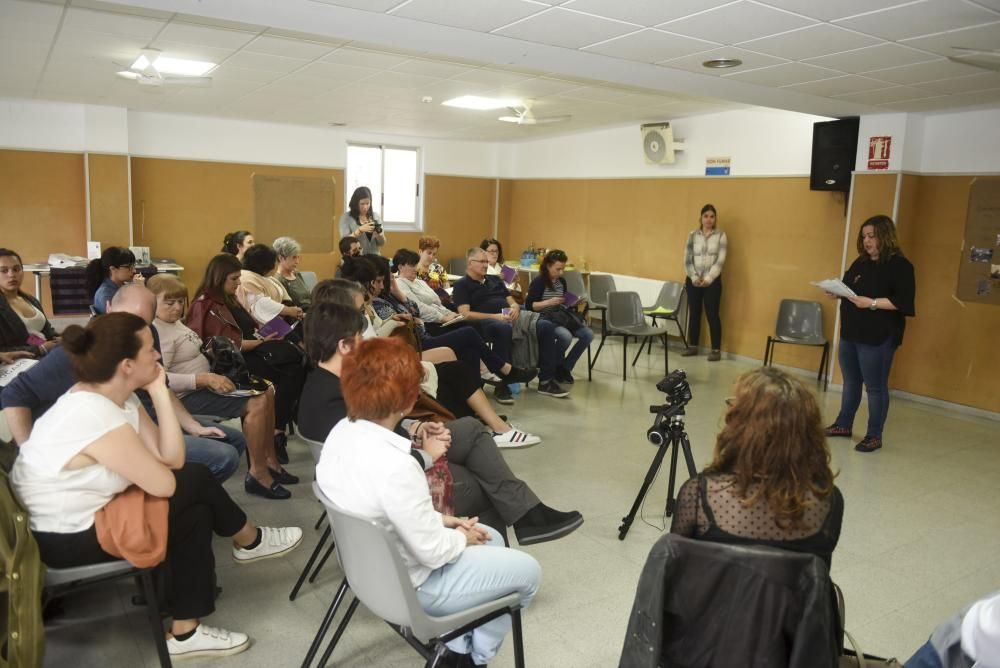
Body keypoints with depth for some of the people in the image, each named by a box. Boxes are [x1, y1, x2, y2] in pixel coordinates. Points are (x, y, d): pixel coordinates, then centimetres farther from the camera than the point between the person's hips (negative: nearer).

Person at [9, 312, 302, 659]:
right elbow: (164, 484, -22)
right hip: (63, 538, -9)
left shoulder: (113, 395, -1)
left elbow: (172, 459, -7)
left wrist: (159, 391, -13)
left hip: (78, 513, 9)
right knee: (196, 483, -6)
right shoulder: (95, 415, -30)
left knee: (196, 511, 5)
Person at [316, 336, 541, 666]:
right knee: (527, 570, 11)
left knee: (491, 539, 25)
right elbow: (433, 552, -25)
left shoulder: (342, 432, -10)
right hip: (410, 584, -8)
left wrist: (440, 519, 3)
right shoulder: (394, 466, -37)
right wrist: (461, 537, -5)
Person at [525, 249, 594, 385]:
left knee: (588, 334, -11)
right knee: (566, 336, -34)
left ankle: (565, 367, 2)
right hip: (543, 319, -7)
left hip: (560, 317, 7)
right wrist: (548, 302, -26)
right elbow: (529, 306, -15)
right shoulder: (538, 282, -10)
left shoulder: (562, 282, 10)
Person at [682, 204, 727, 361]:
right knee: (694, 314, 10)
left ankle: (716, 350, 4)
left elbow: (720, 260, -7)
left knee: (712, 315, -2)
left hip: (712, 281, -2)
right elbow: (687, 260, 3)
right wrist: (694, 277, -9)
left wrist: (708, 279, -15)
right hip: (693, 281, 3)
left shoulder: (721, 235, 0)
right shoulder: (692, 235, 5)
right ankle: (692, 346, 21)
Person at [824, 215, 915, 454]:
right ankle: (843, 424, 28)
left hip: (878, 338, -7)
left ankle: (874, 436, 9)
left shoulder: (900, 265, -9)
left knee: (875, 387, 0)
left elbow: (903, 301, -17)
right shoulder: (860, 262, 13)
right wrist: (837, 292, -1)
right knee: (851, 382, 17)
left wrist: (872, 303, -24)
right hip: (851, 333, 7)